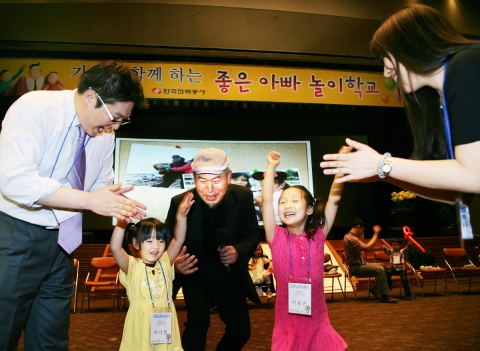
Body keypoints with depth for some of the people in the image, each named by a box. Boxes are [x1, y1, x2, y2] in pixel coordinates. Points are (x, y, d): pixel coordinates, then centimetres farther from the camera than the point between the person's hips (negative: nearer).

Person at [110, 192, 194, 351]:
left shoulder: (165, 263, 3)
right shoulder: (132, 266, -8)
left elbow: (178, 240, -3)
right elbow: (115, 248, -23)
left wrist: (181, 216, -16)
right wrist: (122, 223, -37)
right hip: (140, 324, -3)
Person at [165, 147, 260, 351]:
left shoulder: (243, 197, -20)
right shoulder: (180, 202, -23)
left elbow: (253, 234, -6)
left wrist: (239, 251, -27)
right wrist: (176, 264, -32)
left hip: (228, 269, 2)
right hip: (194, 269, -2)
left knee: (241, 331, 8)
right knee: (198, 321, -22)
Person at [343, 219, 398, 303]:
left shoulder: (350, 236, 11)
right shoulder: (350, 239, -23)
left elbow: (361, 245, 25)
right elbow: (367, 247, -28)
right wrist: (376, 234, -20)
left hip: (360, 264, 11)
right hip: (355, 268, -11)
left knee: (383, 266, 12)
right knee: (380, 270, -25)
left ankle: (376, 288, 12)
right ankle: (384, 296, -20)